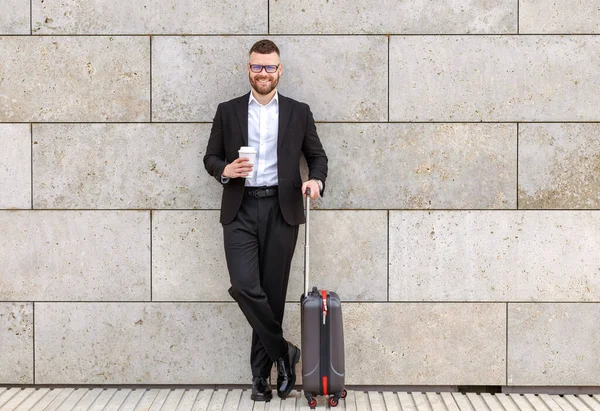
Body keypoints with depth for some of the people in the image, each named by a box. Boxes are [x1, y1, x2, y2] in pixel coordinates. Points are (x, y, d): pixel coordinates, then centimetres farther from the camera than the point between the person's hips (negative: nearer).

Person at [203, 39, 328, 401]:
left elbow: (317, 156, 11)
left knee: (273, 291, 4)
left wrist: (316, 179, -11)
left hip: (281, 210, 0)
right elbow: (211, 157, 11)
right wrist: (225, 170, -11)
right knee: (244, 286, -14)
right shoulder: (228, 111, 9)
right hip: (240, 211, 0)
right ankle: (283, 352, 7)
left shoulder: (298, 112, 8)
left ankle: (261, 372, 17)